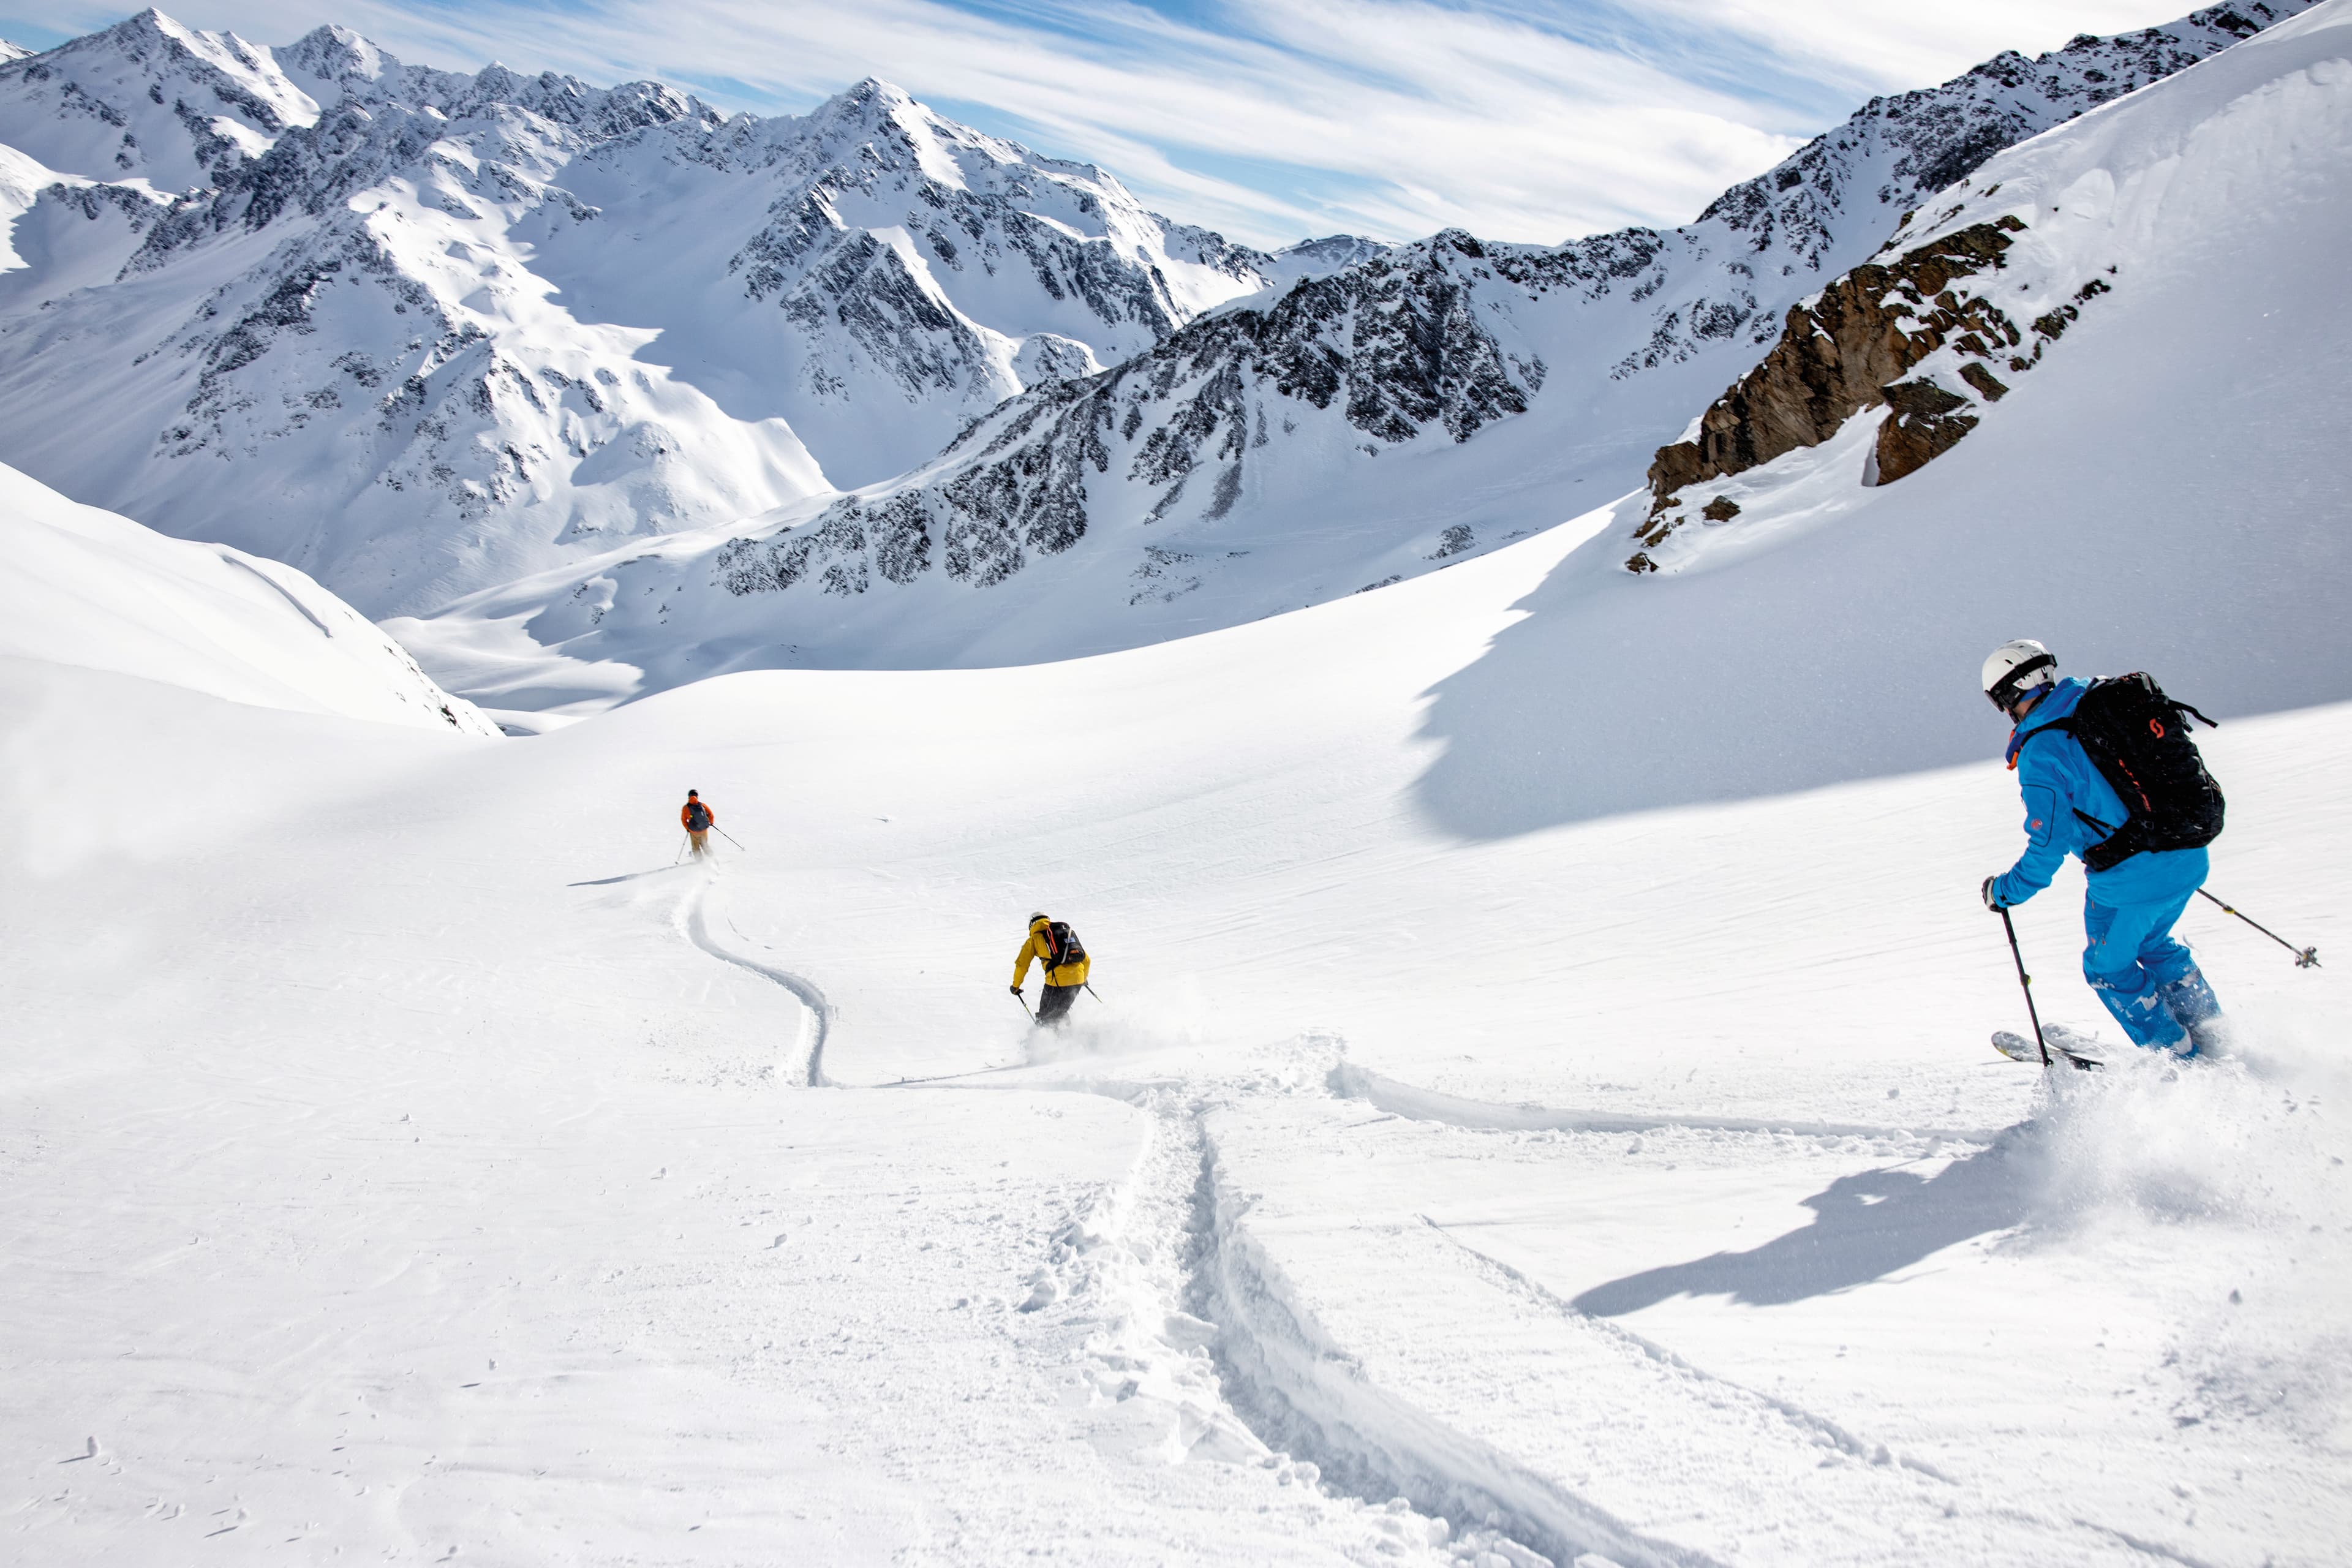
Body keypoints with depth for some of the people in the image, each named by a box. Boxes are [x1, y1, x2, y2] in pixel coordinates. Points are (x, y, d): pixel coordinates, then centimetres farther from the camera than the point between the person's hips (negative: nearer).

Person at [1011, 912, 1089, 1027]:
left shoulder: (1034, 938, 12)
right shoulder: (1069, 932, 25)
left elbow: (1022, 965, 10)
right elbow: (1086, 960, 27)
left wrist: (1016, 986, 25)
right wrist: (1084, 978, 43)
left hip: (1057, 980, -5)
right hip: (1078, 979, 5)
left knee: (1045, 1016, 12)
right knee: (1061, 1012, 26)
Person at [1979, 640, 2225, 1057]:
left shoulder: (2040, 755, -17)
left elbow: (2048, 848, -16)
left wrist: (2003, 892, -1)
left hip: (2133, 877, -8)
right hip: (2190, 857, 8)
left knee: (2109, 969, 17)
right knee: (2154, 943, 32)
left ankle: (2178, 1057, 24)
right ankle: (2211, 1034, 39)